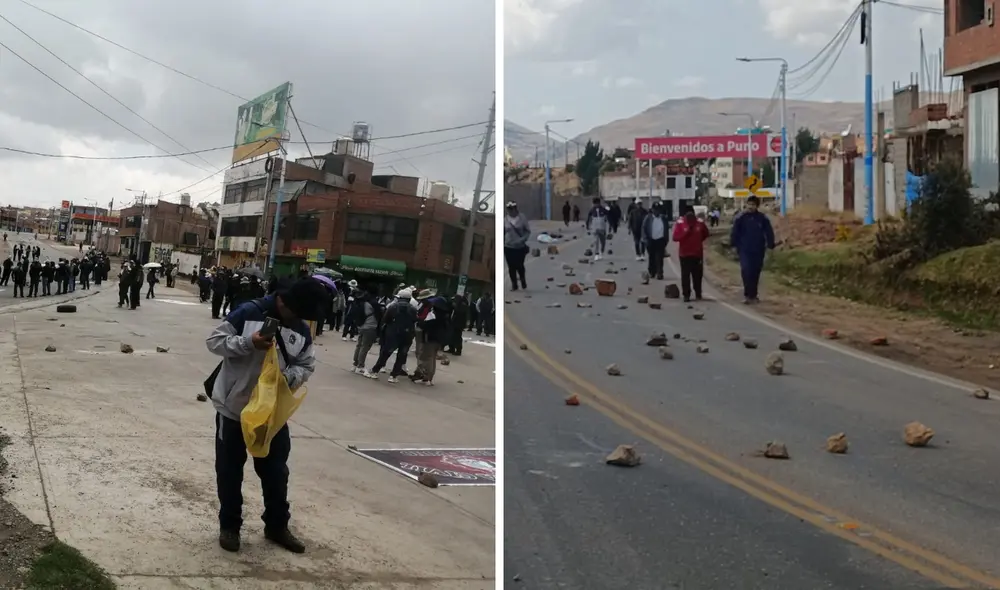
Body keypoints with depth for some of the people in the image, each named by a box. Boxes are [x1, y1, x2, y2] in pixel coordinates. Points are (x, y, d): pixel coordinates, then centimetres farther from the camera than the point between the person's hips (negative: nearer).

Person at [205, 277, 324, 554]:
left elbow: (307, 366, 5)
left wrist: (290, 376, -18)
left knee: (276, 471, 12)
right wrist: (248, 343, -29)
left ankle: (277, 526, 28)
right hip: (233, 408, -4)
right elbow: (214, 341, -14)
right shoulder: (248, 313, -17)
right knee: (230, 471, 9)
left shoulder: (302, 330, -2)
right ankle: (229, 526, 25)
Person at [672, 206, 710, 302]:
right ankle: (686, 295, 6)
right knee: (685, 275, 0)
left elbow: (705, 233, 16)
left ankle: (698, 294, 19)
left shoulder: (700, 222, -2)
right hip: (684, 254, -2)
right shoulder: (679, 223, -8)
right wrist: (686, 232, -20)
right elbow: (675, 237, -13)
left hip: (697, 253, 2)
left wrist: (698, 240, 8)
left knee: (698, 275, 8)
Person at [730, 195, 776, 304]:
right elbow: (735, 233, 2)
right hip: (745, 250, -1)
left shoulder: (763, 219, -1)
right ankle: (747, 294, -10)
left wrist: (770, 245, -1)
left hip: (758, 251, 1)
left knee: (755, 273, 9)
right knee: (746, 271, -15)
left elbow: (769, 233, 3)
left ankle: (753, 295, 20)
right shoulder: (741, 218, -2)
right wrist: (734, 244, -3)